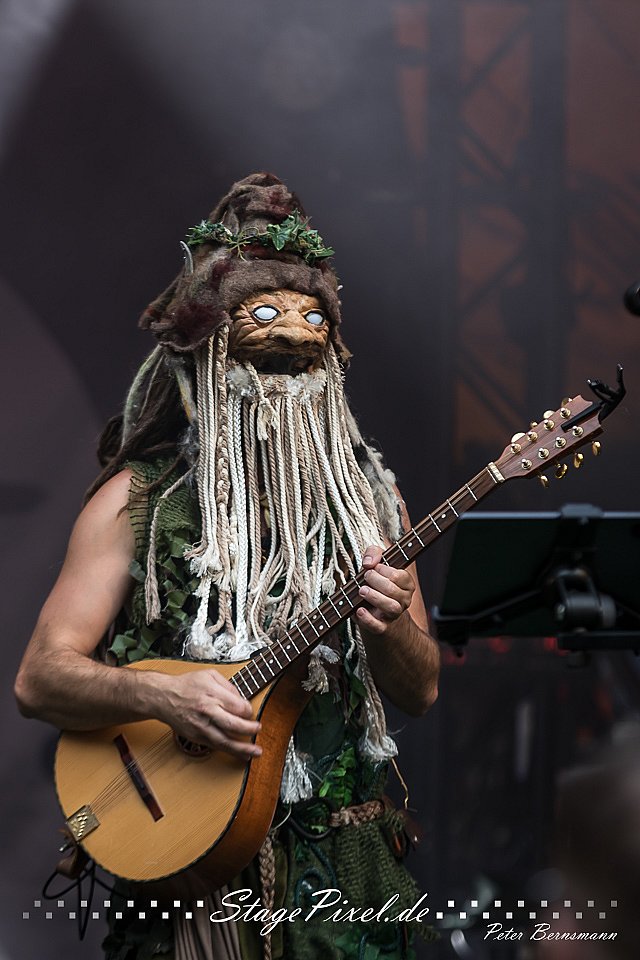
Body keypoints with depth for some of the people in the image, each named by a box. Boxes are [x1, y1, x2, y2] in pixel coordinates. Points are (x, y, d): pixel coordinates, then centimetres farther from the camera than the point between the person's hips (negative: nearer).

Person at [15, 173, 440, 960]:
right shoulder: (139, 499, 0)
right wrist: (164, 696, -22)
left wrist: (391, 627, -11)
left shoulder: (367, 497, 9)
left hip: (342, 856, 3)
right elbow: (40, 678, -5)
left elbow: (421, 692, 10)